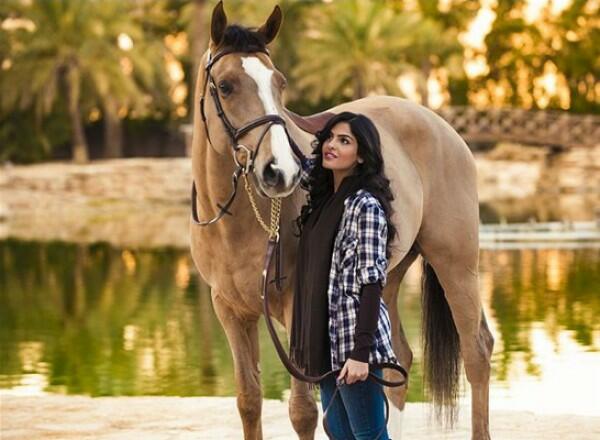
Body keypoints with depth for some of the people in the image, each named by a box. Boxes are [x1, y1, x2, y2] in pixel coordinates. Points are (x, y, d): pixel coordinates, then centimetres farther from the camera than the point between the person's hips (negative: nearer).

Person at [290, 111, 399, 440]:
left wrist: (360, 352, -23)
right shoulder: (322, 196, 9)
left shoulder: (365, 206, -14)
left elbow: (370, 282, -19)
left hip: (353, 338, -9)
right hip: (326, 338, 9)